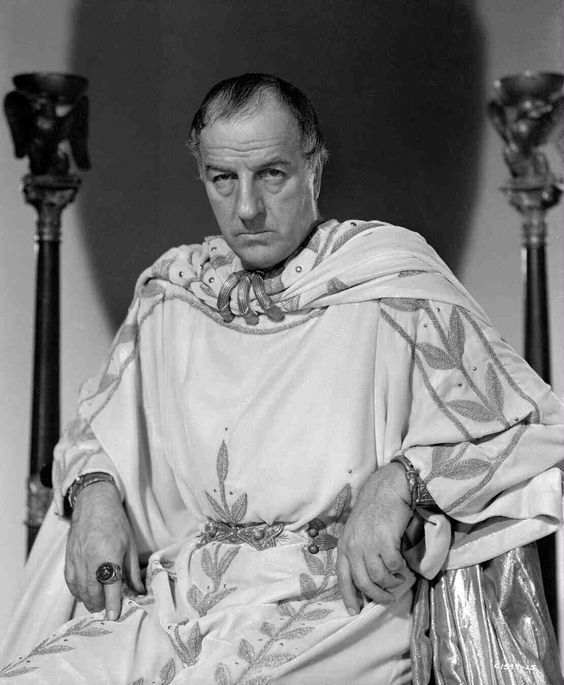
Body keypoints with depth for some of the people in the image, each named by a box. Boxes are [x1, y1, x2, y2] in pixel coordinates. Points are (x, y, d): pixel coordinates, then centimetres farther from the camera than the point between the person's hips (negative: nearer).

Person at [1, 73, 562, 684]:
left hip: (341, 604, -4)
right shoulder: (171, 292, 13)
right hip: (175, 604, 4)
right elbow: (95, 422, 26)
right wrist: (94, 490, 3)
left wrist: (399, 479, -19)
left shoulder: (391, 281, -2)